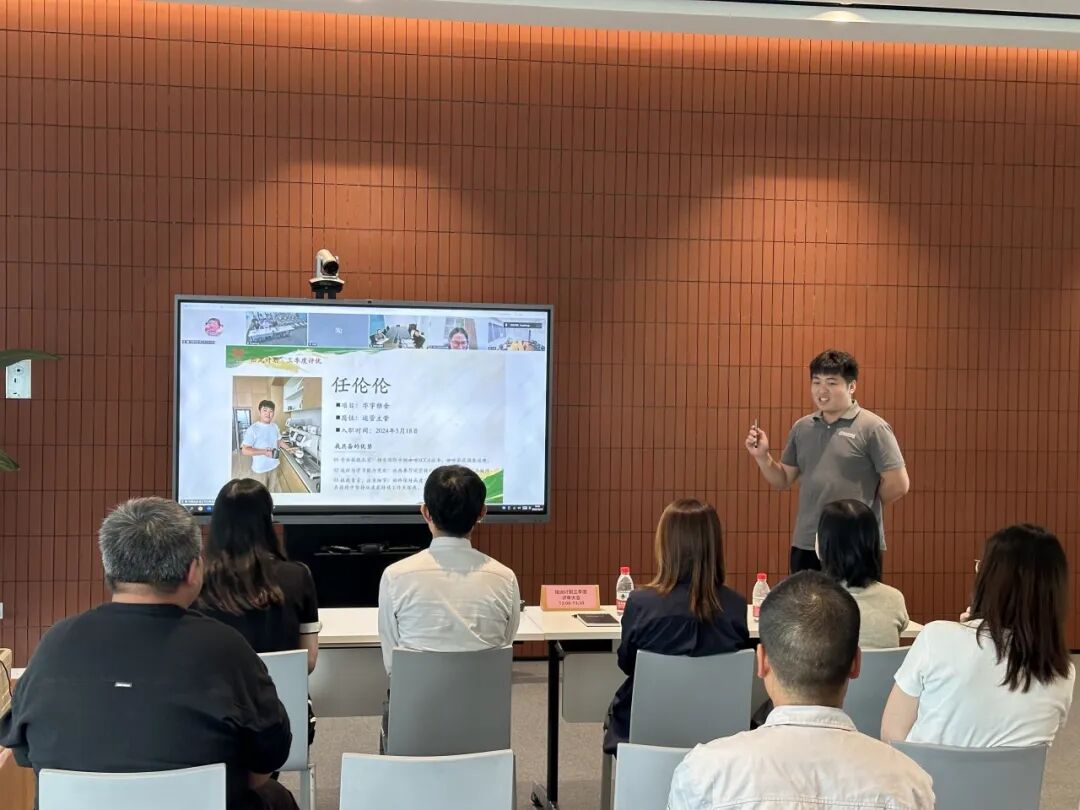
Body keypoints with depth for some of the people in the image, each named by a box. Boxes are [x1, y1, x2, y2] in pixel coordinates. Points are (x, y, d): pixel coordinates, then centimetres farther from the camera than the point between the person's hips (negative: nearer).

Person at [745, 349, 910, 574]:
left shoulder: (872, 427, -8)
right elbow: (782, 481, 15)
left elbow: (898, 484, -9)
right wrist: (762, 456, -3)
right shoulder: (802, 428, 10)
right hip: (805, 546, 5)